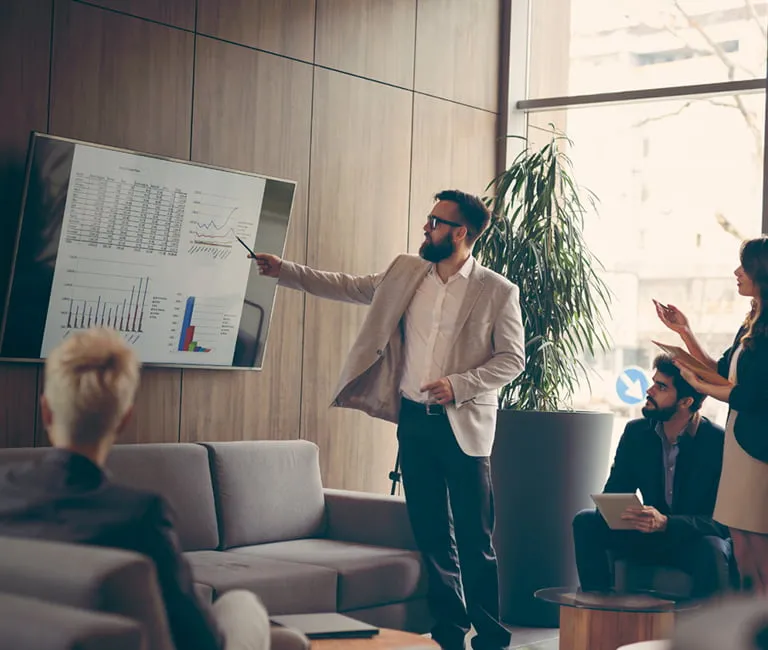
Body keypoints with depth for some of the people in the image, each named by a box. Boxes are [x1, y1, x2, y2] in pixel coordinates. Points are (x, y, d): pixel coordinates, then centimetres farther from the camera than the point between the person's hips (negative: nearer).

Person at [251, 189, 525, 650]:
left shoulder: (498, 291, -6)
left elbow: (512, 358, -5)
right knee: (431, 534, 10)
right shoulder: (406, 272, 8)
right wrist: (285, 271, 7)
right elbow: (347, 287, 13)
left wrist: (459, 384, -16)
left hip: (464, 426, -5)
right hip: (414, 420, 5)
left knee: (474, 539, -2)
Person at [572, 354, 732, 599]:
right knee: (586, 522, -15)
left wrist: (666, 523, -37)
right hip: (650, 538, 5)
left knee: (711, 550, -38)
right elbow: (614, 494, 1)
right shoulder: (636, 432, -1)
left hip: (697, 541, -4)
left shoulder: (720, 443, -16)